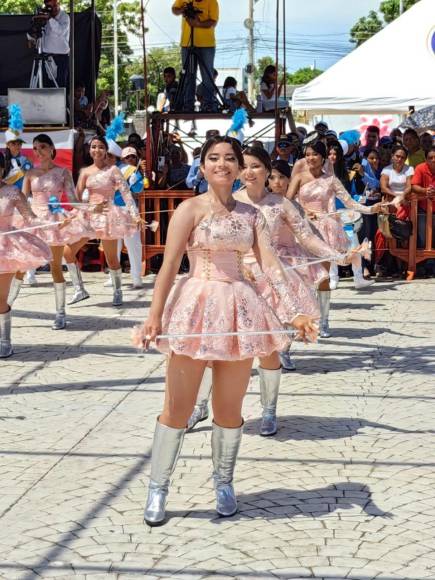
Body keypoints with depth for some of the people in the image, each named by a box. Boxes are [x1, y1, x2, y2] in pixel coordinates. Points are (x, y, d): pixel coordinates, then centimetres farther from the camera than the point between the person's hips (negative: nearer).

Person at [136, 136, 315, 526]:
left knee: (230, 409, 10)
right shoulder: (191, 209, -3)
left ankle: (224, 483, 27)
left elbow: (271, 266, 2)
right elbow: (169, 265, -8)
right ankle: (158, 488, 11)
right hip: (197, 308, -3)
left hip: (240, 311, 4)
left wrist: (295, 311, -9)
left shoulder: (250, 214, 9)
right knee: (178, 408, 0)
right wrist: (154, 317, -16)